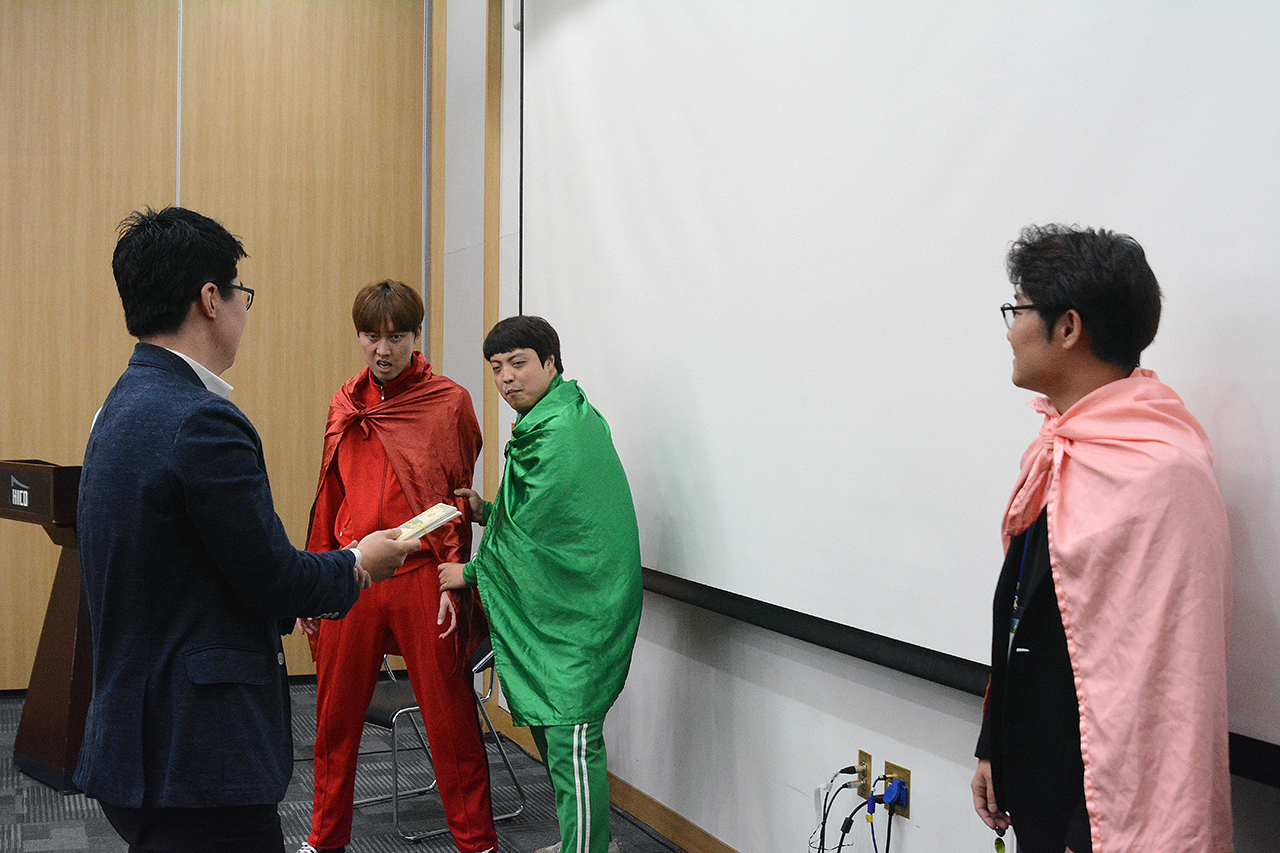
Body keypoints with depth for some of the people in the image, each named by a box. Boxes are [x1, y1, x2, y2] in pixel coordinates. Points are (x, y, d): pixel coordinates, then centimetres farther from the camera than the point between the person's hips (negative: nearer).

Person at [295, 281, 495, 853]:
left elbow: (458, 501, -1)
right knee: (335, 714, 11)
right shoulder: (345, 405, 11)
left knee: (449, 714, 2)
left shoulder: (450, 402, -1)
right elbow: (329, 500, 16)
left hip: (421, 576, -4)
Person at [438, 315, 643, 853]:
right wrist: (487, 512, 6)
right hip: (548, 612, 11)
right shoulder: (557, 420, 15)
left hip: (576, 617, -11)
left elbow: (534, 534, -17)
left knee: (571, 742, -8)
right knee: (549, 731, 18)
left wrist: (471, 572, -5)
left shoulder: (560, 434, -18)